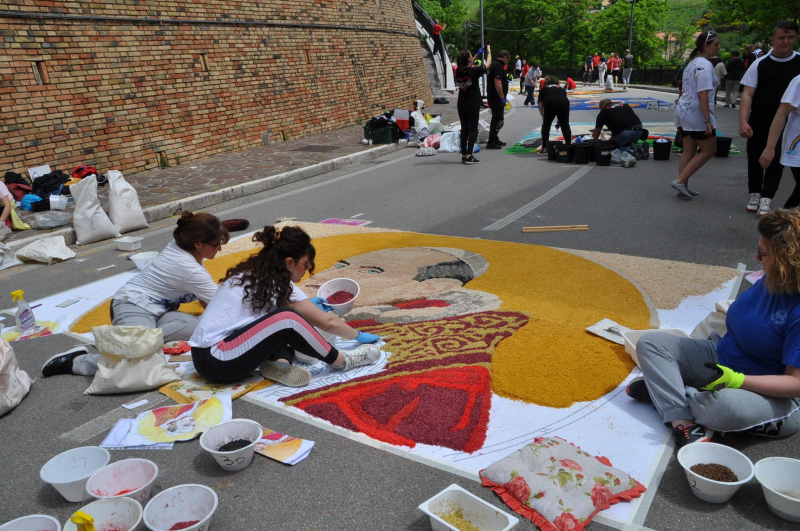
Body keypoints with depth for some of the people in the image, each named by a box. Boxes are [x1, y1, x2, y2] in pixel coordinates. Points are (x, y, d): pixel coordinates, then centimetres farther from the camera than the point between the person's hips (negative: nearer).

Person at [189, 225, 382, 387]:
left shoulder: (253, 273, 11)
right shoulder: (278, 283, -11)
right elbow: (328, 322, -5)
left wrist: (307, 306, 34)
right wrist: (359, 335, 10)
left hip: (206, 352, 9)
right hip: (216, 360, -9)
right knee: (287, 319, -22)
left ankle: (278, 363, -10)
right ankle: (341, 361, -5)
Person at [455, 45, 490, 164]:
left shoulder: (458, 72, 1)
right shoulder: (474, 71, -13)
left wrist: (477, 55, 28)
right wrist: (489, 51, 19)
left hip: (462, 106, 5)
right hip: (473, 105, -5)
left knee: (464, 129, 11)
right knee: (473, 130, -1)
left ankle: (464, 154, 13)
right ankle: (469, 156, -8)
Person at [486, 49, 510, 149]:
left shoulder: (493, 64, 15)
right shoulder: (498, 66, -17)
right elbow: (497, 83, -24)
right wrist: (502, 98, -23)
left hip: (492, 96, 11)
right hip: (497, 97, -11)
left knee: (496, 118, 19)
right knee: (497, 119, -8)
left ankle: (494, 139, 28)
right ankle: (491, 142, -7)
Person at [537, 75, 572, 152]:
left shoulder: (544, 88, 28)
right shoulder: (561, 88, 36)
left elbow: (540, 103, 16)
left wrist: (543, 116, 23)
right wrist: (560, 119, 37)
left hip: (550, 104, -2)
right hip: (564, 103, 2)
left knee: (546, 125, 15)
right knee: (565, 126, 16)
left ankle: (545, 147, 13)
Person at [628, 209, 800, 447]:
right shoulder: (769, 281, -3)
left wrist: (736, 380, -30)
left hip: (775, 398, -8)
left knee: (727, 405, -43)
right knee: (650, 343, -6)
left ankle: (659, 391, -11)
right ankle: (684, 423, -23)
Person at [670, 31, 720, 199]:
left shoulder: (692, 63, 15)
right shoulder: (705, 65, -15)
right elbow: (702, 94, -22)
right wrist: (708, 120, -23)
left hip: (684, 111, 9)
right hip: (696, 114, -9)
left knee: (689, 151, 12)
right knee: (709, 150, 0)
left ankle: (683, 186, 14)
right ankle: (680, 181, -5)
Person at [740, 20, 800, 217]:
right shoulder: (760, 64, -2)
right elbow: (747, 95, -7)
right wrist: (743, 122, -18)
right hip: (758, 124, 1)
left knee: (776, 162, 1)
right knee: (755, 159, 11)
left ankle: (766, 198, 6)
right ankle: (754, 193, 26)